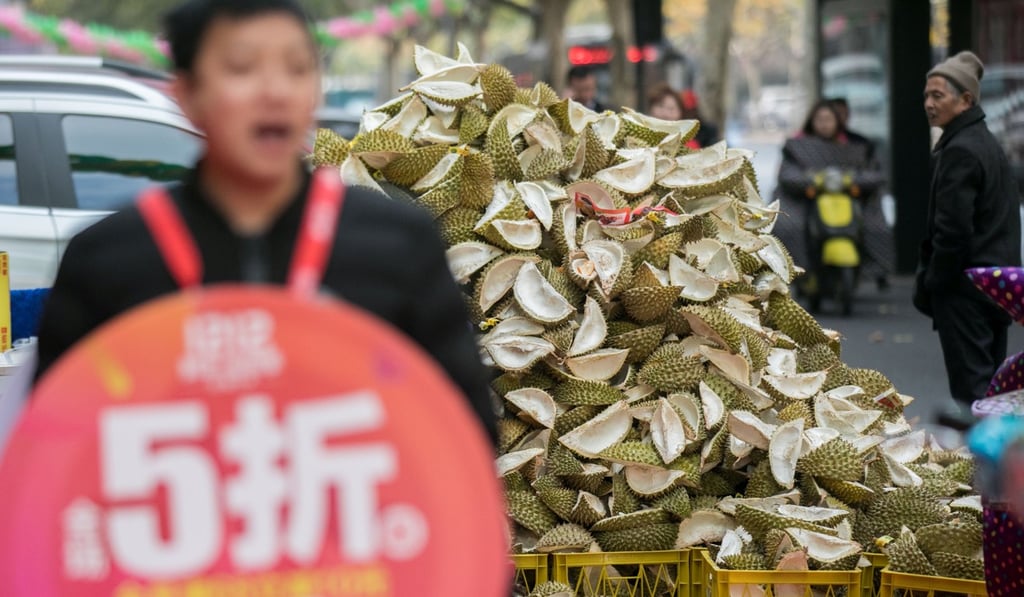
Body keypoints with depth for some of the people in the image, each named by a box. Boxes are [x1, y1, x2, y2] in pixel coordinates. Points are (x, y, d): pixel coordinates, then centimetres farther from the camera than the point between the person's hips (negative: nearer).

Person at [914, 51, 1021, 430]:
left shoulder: (959, 152, -17)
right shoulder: (988, 144, 15)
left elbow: (953, 228, -22)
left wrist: (932, 281, -12)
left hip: (966, 285, -10)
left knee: (971, 381, -7)